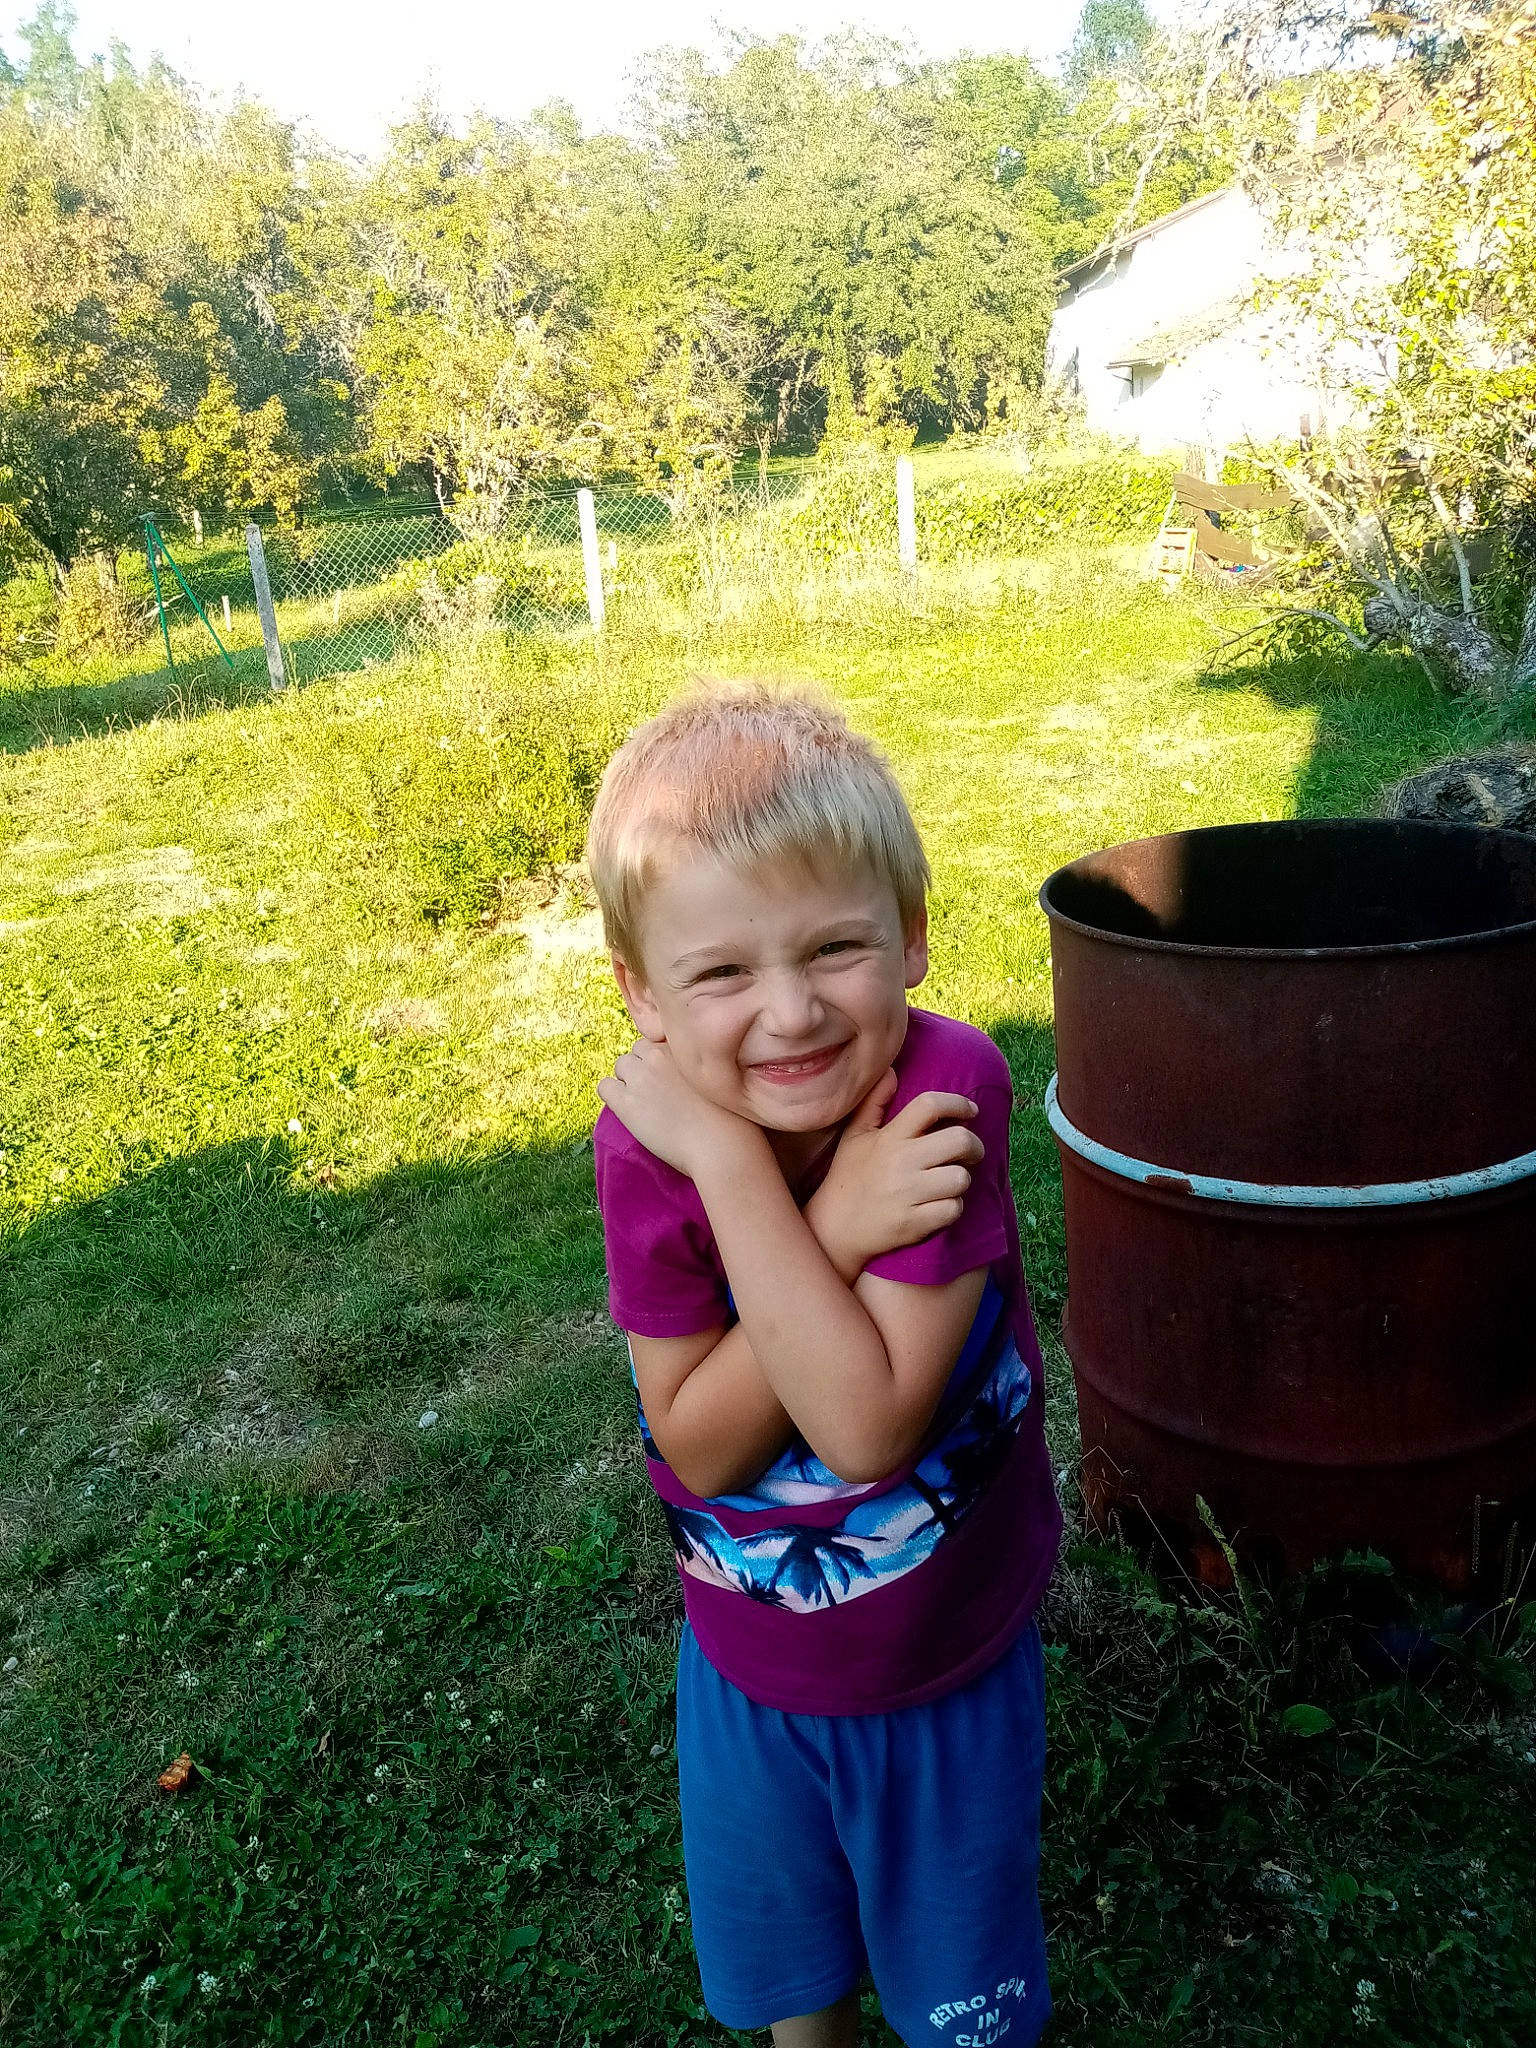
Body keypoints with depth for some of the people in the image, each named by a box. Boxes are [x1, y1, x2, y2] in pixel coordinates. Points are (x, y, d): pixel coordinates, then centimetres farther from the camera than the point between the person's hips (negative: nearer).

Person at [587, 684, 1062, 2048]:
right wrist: (833, 1229, -34)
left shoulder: (947, 1090, -30)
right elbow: (696, 1445, -23)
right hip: (750, 1667, 3)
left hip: (953, 1663, -2)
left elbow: (869, 1423, -34)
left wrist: (732, 1166, -37)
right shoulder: (651, 1145, -22)